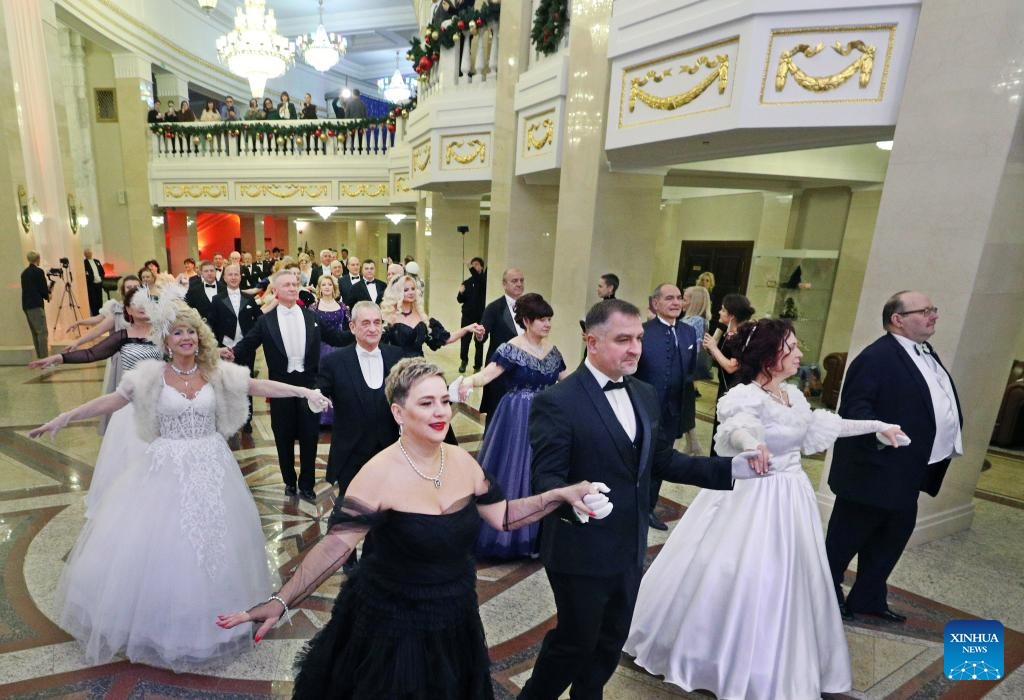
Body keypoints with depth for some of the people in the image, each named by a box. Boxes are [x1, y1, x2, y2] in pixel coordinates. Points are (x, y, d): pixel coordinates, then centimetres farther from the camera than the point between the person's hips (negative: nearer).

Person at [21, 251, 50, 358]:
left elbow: (29, 288, 16)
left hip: (26, 305, 8)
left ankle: (40, 356, 13)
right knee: (43, 332, -9)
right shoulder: (38, 271, -8)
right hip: (36, 305, -8)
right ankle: (44, 357, -14)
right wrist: (47, 296, 11)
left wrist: (46, 290, 18)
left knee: (35, 333, 11)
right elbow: (43, 288, -8)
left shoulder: (24, 272, 13)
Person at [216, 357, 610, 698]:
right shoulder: (379, 474, -23)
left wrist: (561, 495, -12)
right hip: (394, 629, -5)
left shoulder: (462, 461, -8)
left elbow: (502, 516, -3)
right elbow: (336, 545, -23)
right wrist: (281, 602, -31)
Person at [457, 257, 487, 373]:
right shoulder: (467, 282, 8)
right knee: (465, 340, 4)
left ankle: (477, 366, 14)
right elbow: (460, 300, 8)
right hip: (467, 315, 3)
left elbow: (480, 281, -27)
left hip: (481, 316, -3)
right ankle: (463, 361, 27)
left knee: (479, 342, 2)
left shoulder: (485, 280, -2)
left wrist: (472, 269, -33)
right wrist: (461, 293, -13)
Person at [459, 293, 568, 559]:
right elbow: (487, 373, -25)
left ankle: (535, 534, 31)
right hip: (517, 420, -6)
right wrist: (469, 381, -46)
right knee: (515, 471, 3)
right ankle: (508, 533, 23)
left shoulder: (552, 350, 6)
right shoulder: (511, 349, -13)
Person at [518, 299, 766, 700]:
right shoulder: (556, 402, -21)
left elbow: (662, 461, 7)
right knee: (575, 641, 14)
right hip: (581, 552, -6)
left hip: (630, 549, 7)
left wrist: (730, 468, -2)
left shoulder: (645, 395, 3)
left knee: (611, 642, 24)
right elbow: (546, 477, -22)